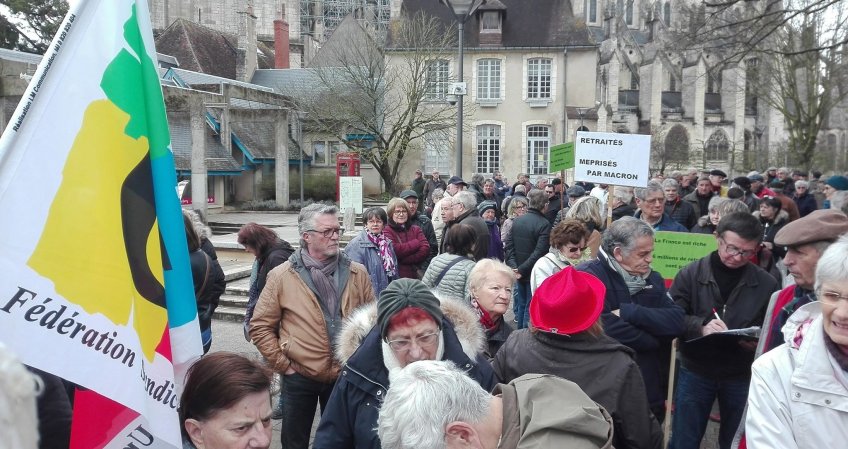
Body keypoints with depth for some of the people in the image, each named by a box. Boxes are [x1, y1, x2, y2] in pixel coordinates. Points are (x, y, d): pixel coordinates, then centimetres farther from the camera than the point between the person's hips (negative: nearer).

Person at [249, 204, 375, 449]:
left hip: (345, 375, 2)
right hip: (299, 377, -1)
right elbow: (261, 326, -5)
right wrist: (283, 365, -7)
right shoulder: (282, 276, -8)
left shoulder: (357, 273, -2)